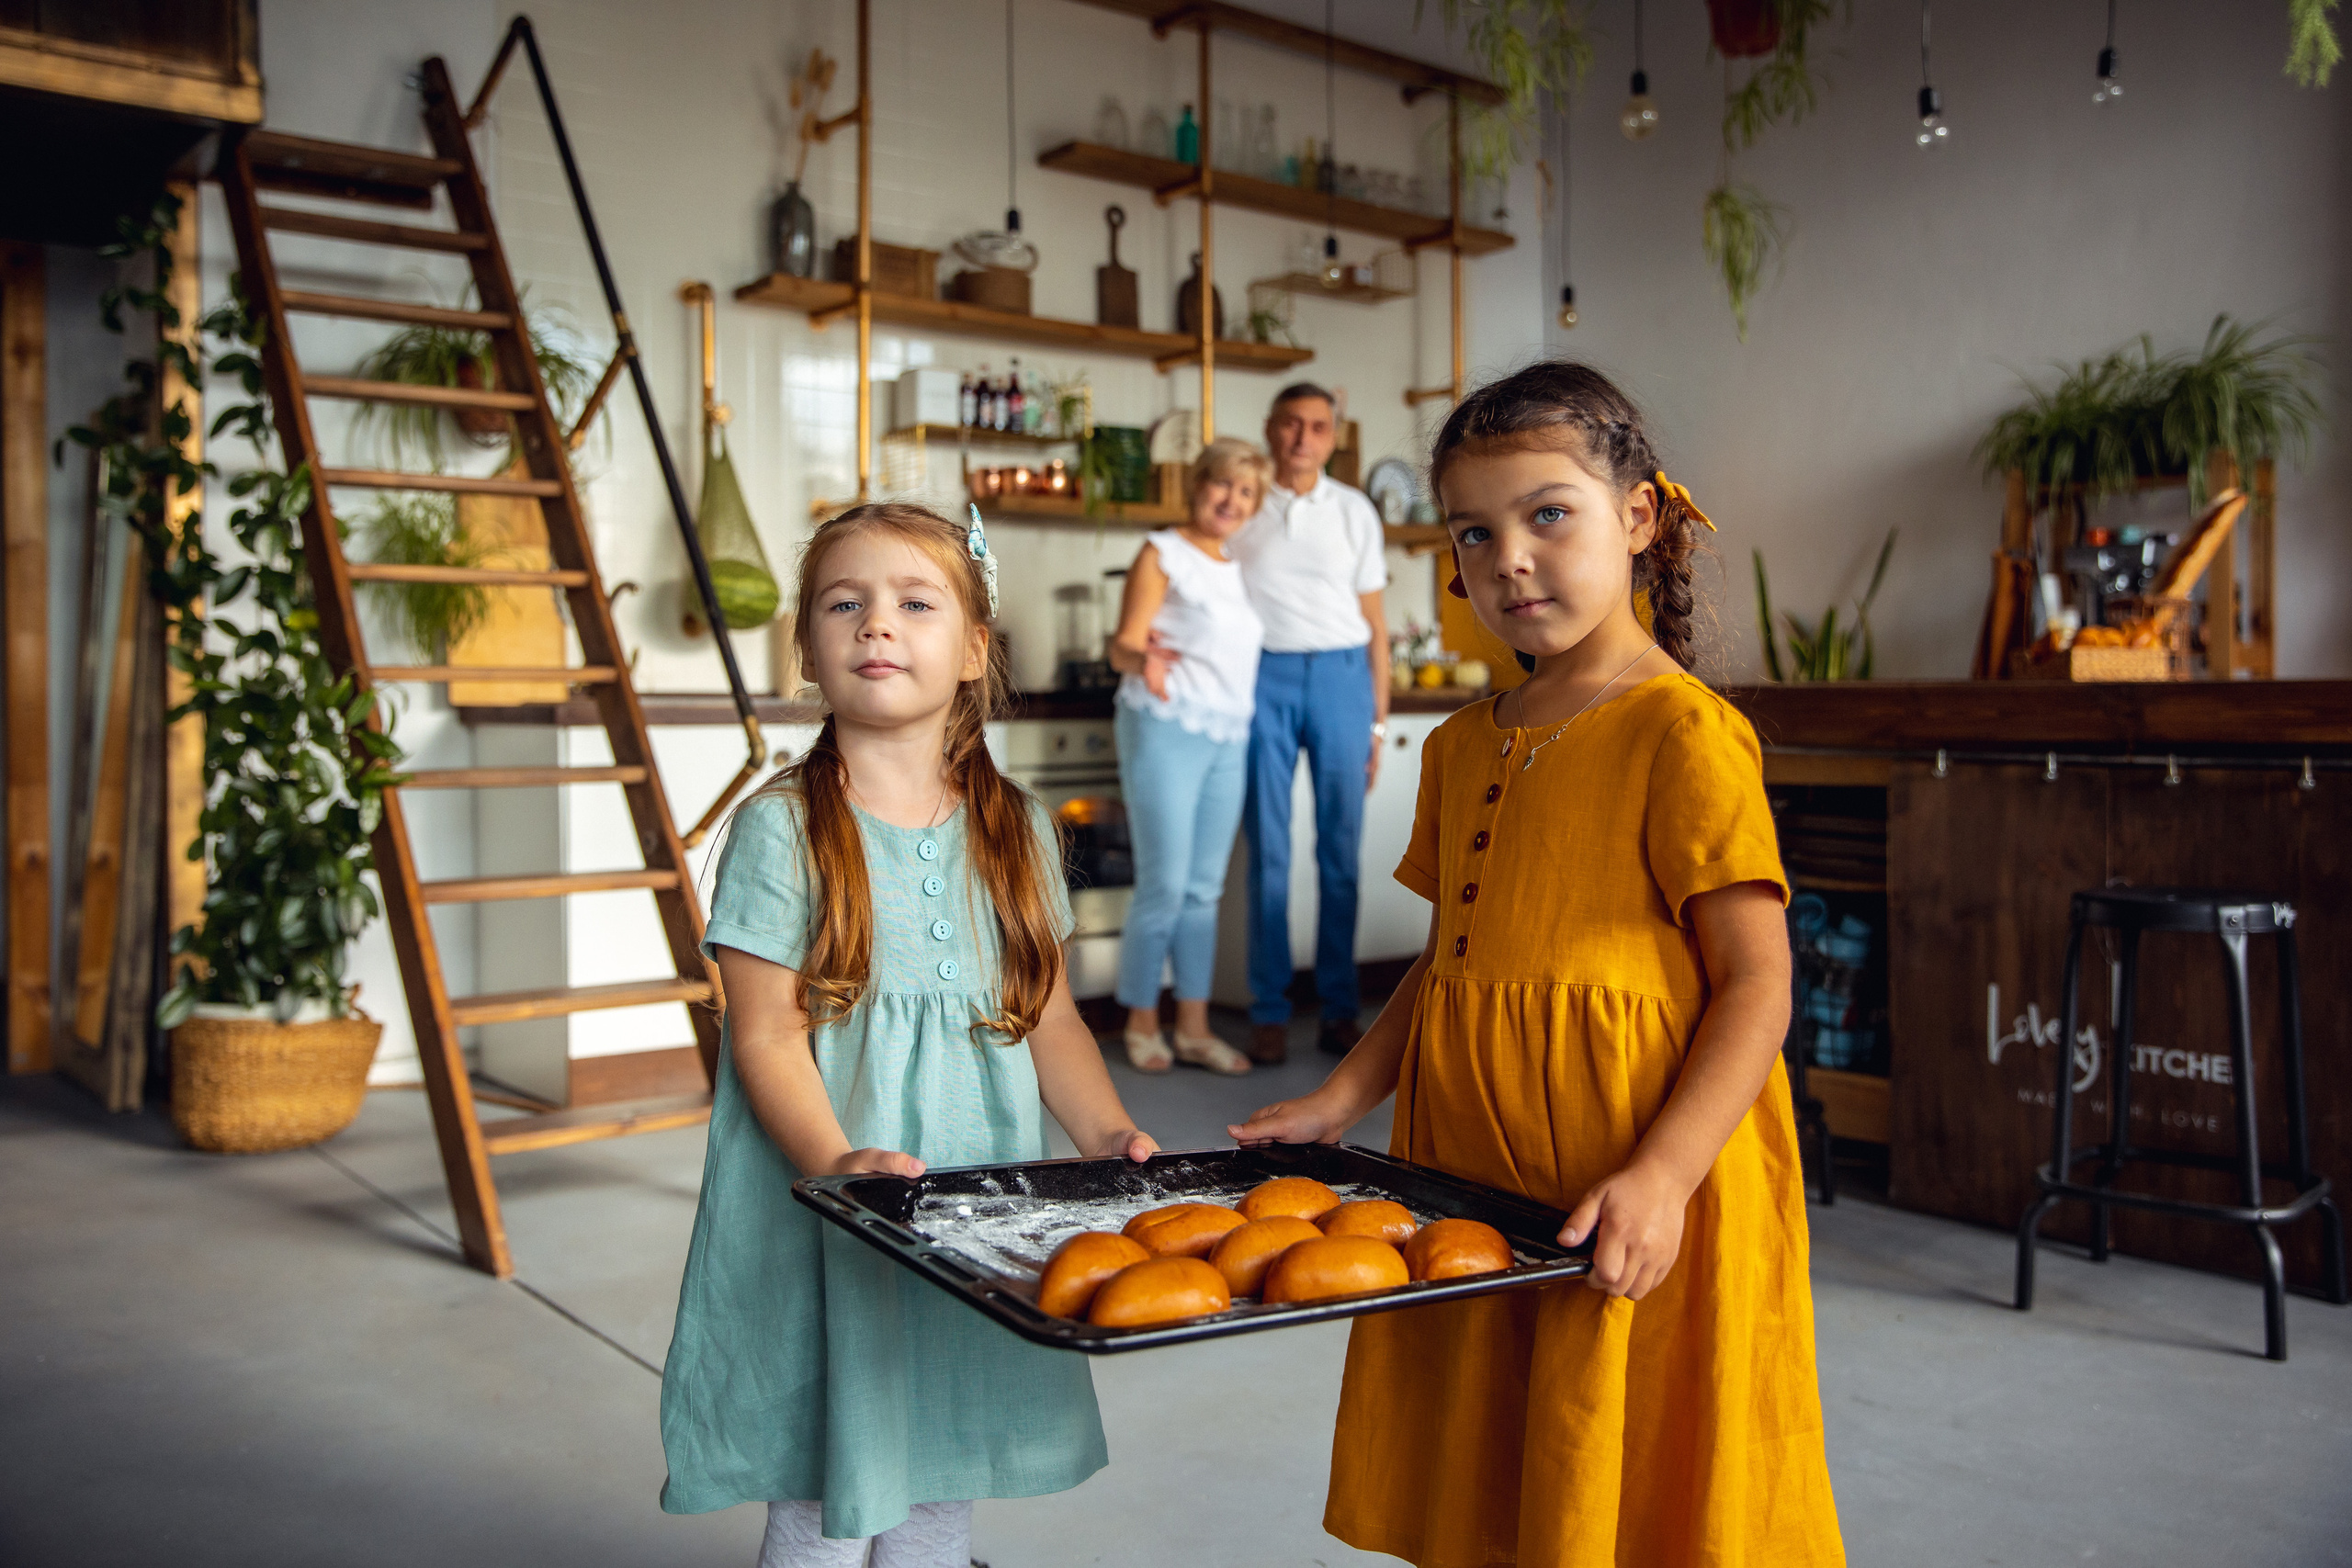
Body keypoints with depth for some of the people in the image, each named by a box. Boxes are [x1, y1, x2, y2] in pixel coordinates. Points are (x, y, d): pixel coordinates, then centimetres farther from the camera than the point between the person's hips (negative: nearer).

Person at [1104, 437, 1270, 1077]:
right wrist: (1143, 661, -32)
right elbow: (1122, 646, -9)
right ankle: (1141, 1022, 9)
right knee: (1165, 885, -6)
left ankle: (1194, 1029, 13)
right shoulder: (1162, 552, -1)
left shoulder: (1241, 566, 17)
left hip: (1229, 738, 6)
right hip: (1167, 728, -6)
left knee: (1204, 890, 7)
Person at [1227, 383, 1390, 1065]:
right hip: (1262, 676, -1)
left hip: (1340, 675, 1)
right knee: (1268, 848, -1)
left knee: (1341, 849, 2)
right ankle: (1269, 1011, 6)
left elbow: (1374, 619, 11)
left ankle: (1339, 1009, 10)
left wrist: (1378, 719, 6)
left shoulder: (1354, 510, 10)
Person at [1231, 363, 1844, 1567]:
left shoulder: (1681, 732, -11)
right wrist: (1343, 1099, 7)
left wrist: (1660, 1176, -23)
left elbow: (1755, 983, -14)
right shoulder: (1461, 747, 12)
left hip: (1629, 1206, -6)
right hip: (1470, 1184, 7)